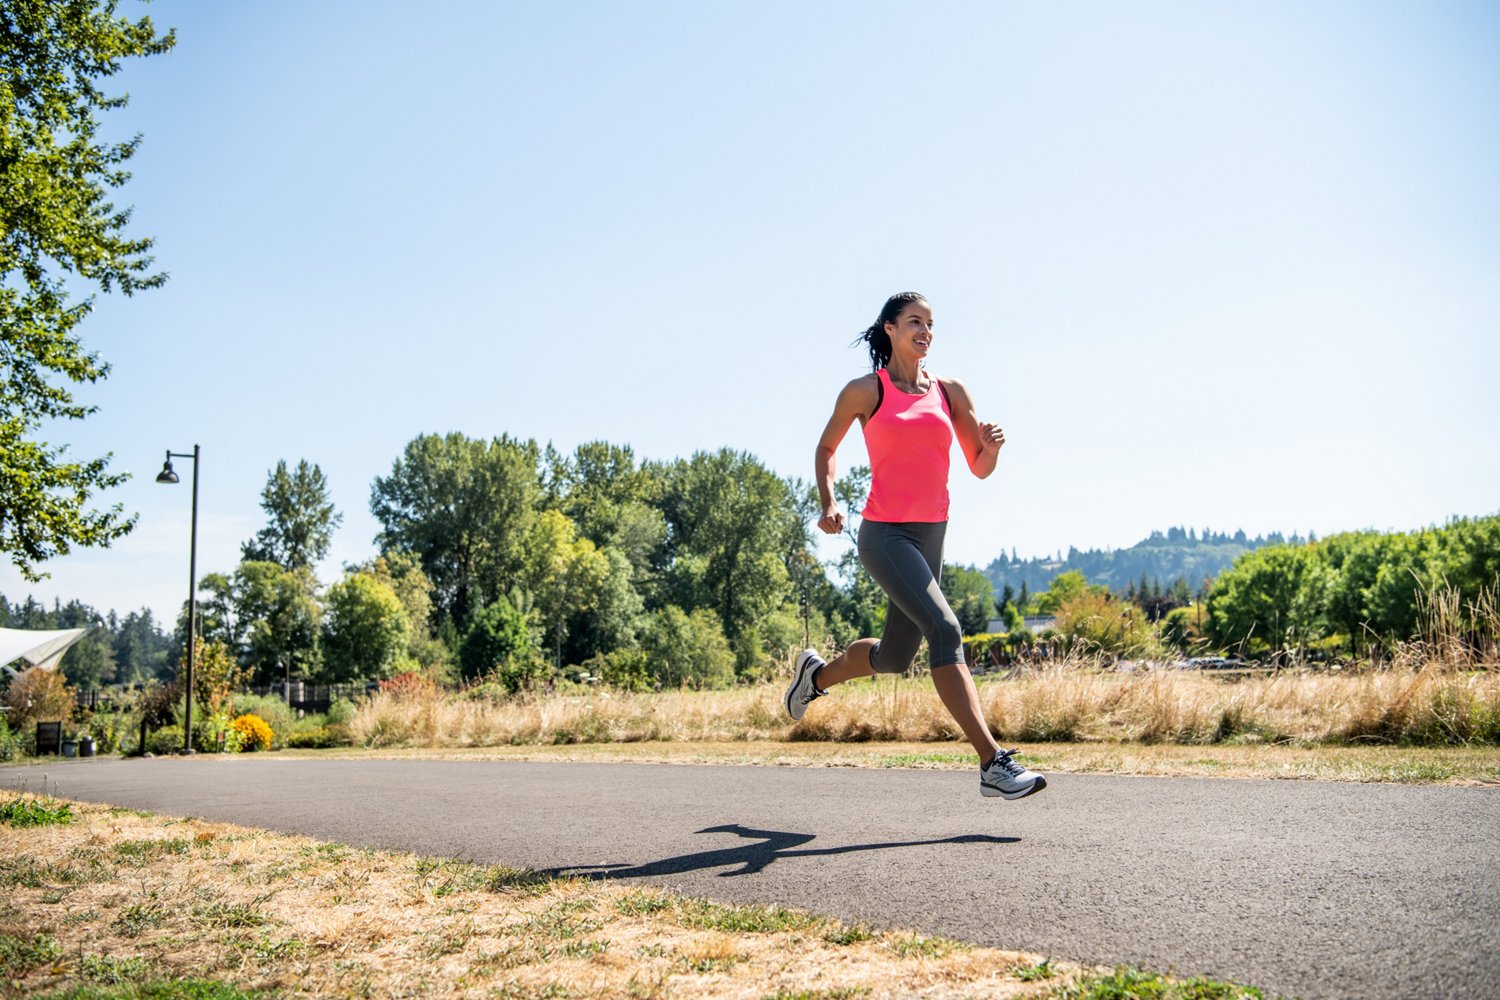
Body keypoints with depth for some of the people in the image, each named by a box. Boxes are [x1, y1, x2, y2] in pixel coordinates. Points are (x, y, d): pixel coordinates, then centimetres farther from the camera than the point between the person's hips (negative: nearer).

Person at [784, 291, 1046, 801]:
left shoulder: (951, 392, 8)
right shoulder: (866, 391, -2)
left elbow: (980, 469, 10)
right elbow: (826, 447, 12)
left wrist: (991, 445, -13)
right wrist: (829, 503, -4)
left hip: (931, 535, 6)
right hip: (884, 533, -6)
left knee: (894, 657, 15)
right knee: (945, 631, -24)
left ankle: (817, 673, 46)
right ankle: (993, 764, -25)